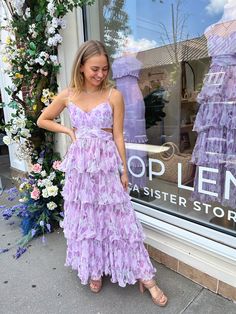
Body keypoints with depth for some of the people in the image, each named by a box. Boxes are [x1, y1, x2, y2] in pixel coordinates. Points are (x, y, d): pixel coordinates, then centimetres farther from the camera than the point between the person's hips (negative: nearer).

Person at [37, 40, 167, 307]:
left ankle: (145, 277, 19)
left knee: (116, 216, 2)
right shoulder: (67, 96, 2)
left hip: (106, 164, -2)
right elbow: (42, 120, 15)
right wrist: (68, 131, 1)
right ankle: (94, 269, 36)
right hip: (80, 164, 3)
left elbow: (118, 136, -3)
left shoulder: (114, 96, -5)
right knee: (84, 216, 12)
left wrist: (124, 170, -2)